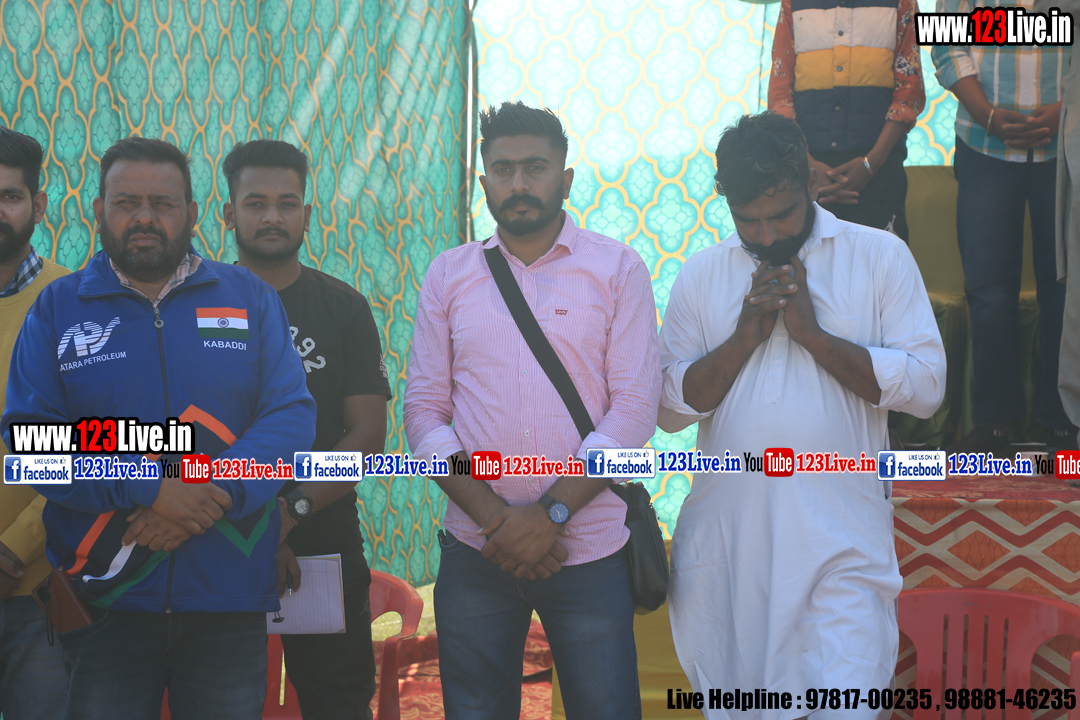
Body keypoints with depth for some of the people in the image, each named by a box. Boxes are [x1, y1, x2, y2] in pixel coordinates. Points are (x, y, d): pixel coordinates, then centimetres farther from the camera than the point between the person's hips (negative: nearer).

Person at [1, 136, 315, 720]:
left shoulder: (251, 297, 6)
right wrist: (148, 489, -18)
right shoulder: (57, 309, 4)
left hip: (231, 596, 1)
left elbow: (292, 414, -2)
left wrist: (217, 493, -18)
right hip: (103, 598, -1)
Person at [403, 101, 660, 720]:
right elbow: (424, 410, 3)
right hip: (475, 552, 2)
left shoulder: (618, 269, 2)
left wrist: (551, 513, -14)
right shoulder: (449, 275, 7)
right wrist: (494, 516, -10)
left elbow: (635, 408, -5)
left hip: (591, 551, -1)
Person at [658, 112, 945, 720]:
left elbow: (926, 386, -6)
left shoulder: (881, 257, 2)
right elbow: (670, 407, 4)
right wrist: (744, 336, -9)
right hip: (727, 538, 3)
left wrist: (812, 332, -12)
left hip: (840, 538, -3)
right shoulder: (701, 275, 9)